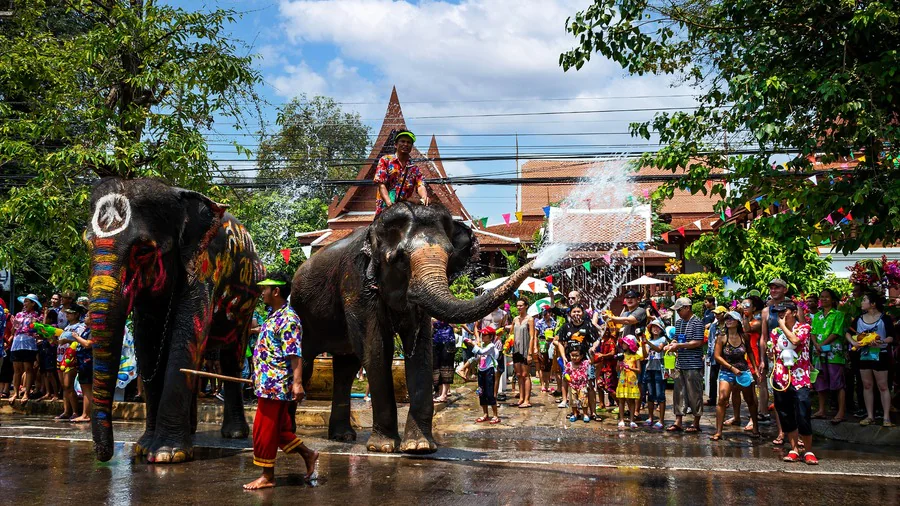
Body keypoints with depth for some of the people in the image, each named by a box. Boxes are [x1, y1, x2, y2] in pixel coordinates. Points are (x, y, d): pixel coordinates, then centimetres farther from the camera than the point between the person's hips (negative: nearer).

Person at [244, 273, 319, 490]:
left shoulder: (288, 319, -16)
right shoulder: (273, 317, 15)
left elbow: (294, 355, -23)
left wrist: (297, 382, -29)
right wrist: (258, 377, 27)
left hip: (275, 385, -10)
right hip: (268, 383, 10)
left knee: (264, 431, -2)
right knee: (279, 429, 15)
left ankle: (267, 476, 8)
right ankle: (308, 454, 26)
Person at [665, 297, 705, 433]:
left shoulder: (697, 322, -9)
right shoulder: (679, 323, 15)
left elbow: (698, 342, -16)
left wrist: (679, 345, -18)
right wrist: (672, 345, 0)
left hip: (693, 365, -8)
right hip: (680, 364, 8)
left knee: (694, 394, 0)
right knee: (679, 393, 8)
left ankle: (696, 423, 10)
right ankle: (678, 423, 14)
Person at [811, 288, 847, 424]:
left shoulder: (838, 314, 1)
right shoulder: (817, 316, 17)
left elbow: (836, 333, -8)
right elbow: (813, 333, 10)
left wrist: (822, 344, -14)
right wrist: (816, 344, -9)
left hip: (834, 352, -6)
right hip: (819, 353, 6)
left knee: (837, 383, -7)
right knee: (820, 382, 10)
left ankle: (841, 413, -6)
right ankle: (821, 410, 19)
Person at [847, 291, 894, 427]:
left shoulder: (885, 318, -7)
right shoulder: (859, 318, 6)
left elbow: (891, 337, -10)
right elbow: (848, 333, 12)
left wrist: (882, 342, -29)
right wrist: (853, 342, -6)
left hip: (879, 355, -5)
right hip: (864, 355, 5)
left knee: (882, 386, -1)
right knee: (867, 386, 9)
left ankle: (886, 417, 4)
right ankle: (870, 416, 15)